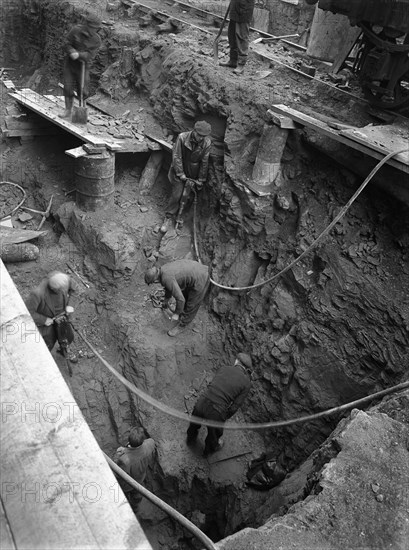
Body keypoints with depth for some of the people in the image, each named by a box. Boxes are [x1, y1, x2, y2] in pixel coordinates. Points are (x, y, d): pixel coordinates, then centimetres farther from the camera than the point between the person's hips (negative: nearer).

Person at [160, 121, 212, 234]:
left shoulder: (207, 143, -15)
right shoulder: (182, 137, -22)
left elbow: (204, 162, -6)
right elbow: (176, 156, -15)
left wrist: (201, 179, 0)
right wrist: (180, 173, -14)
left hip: (193, 174, 2)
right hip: (179, 171, -2)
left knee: (186, 196, 2)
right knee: (176, 194, -3)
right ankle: (169, 218, 13)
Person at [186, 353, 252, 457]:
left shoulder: (224, 368, 5)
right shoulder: (246, 383, -3)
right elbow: (235, 407, -5)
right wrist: (225, 418, 13)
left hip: (201, 403, 3)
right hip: (216, 412, -3)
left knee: (195, 423, 37)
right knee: (215, 432, 33)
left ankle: (190, 438, 67)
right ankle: (210, 449, 62)